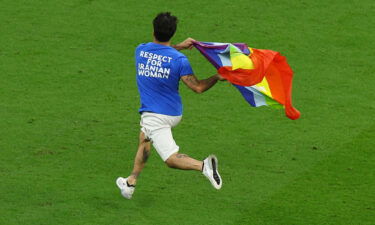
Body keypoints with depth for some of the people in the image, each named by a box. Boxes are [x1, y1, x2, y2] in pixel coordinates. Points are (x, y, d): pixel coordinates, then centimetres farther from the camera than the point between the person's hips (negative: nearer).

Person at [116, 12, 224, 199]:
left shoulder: (140, 50, -4)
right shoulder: (179, 59, -10)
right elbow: (198, 87, -13)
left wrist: (179, 46, 19)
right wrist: (217, 77, 1)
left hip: (154, 116, -3)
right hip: (174, 113, 3)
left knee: (171, 159, -7)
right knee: (144, 138, 30)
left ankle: (203, 166, -36)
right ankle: (130, 183, 37)